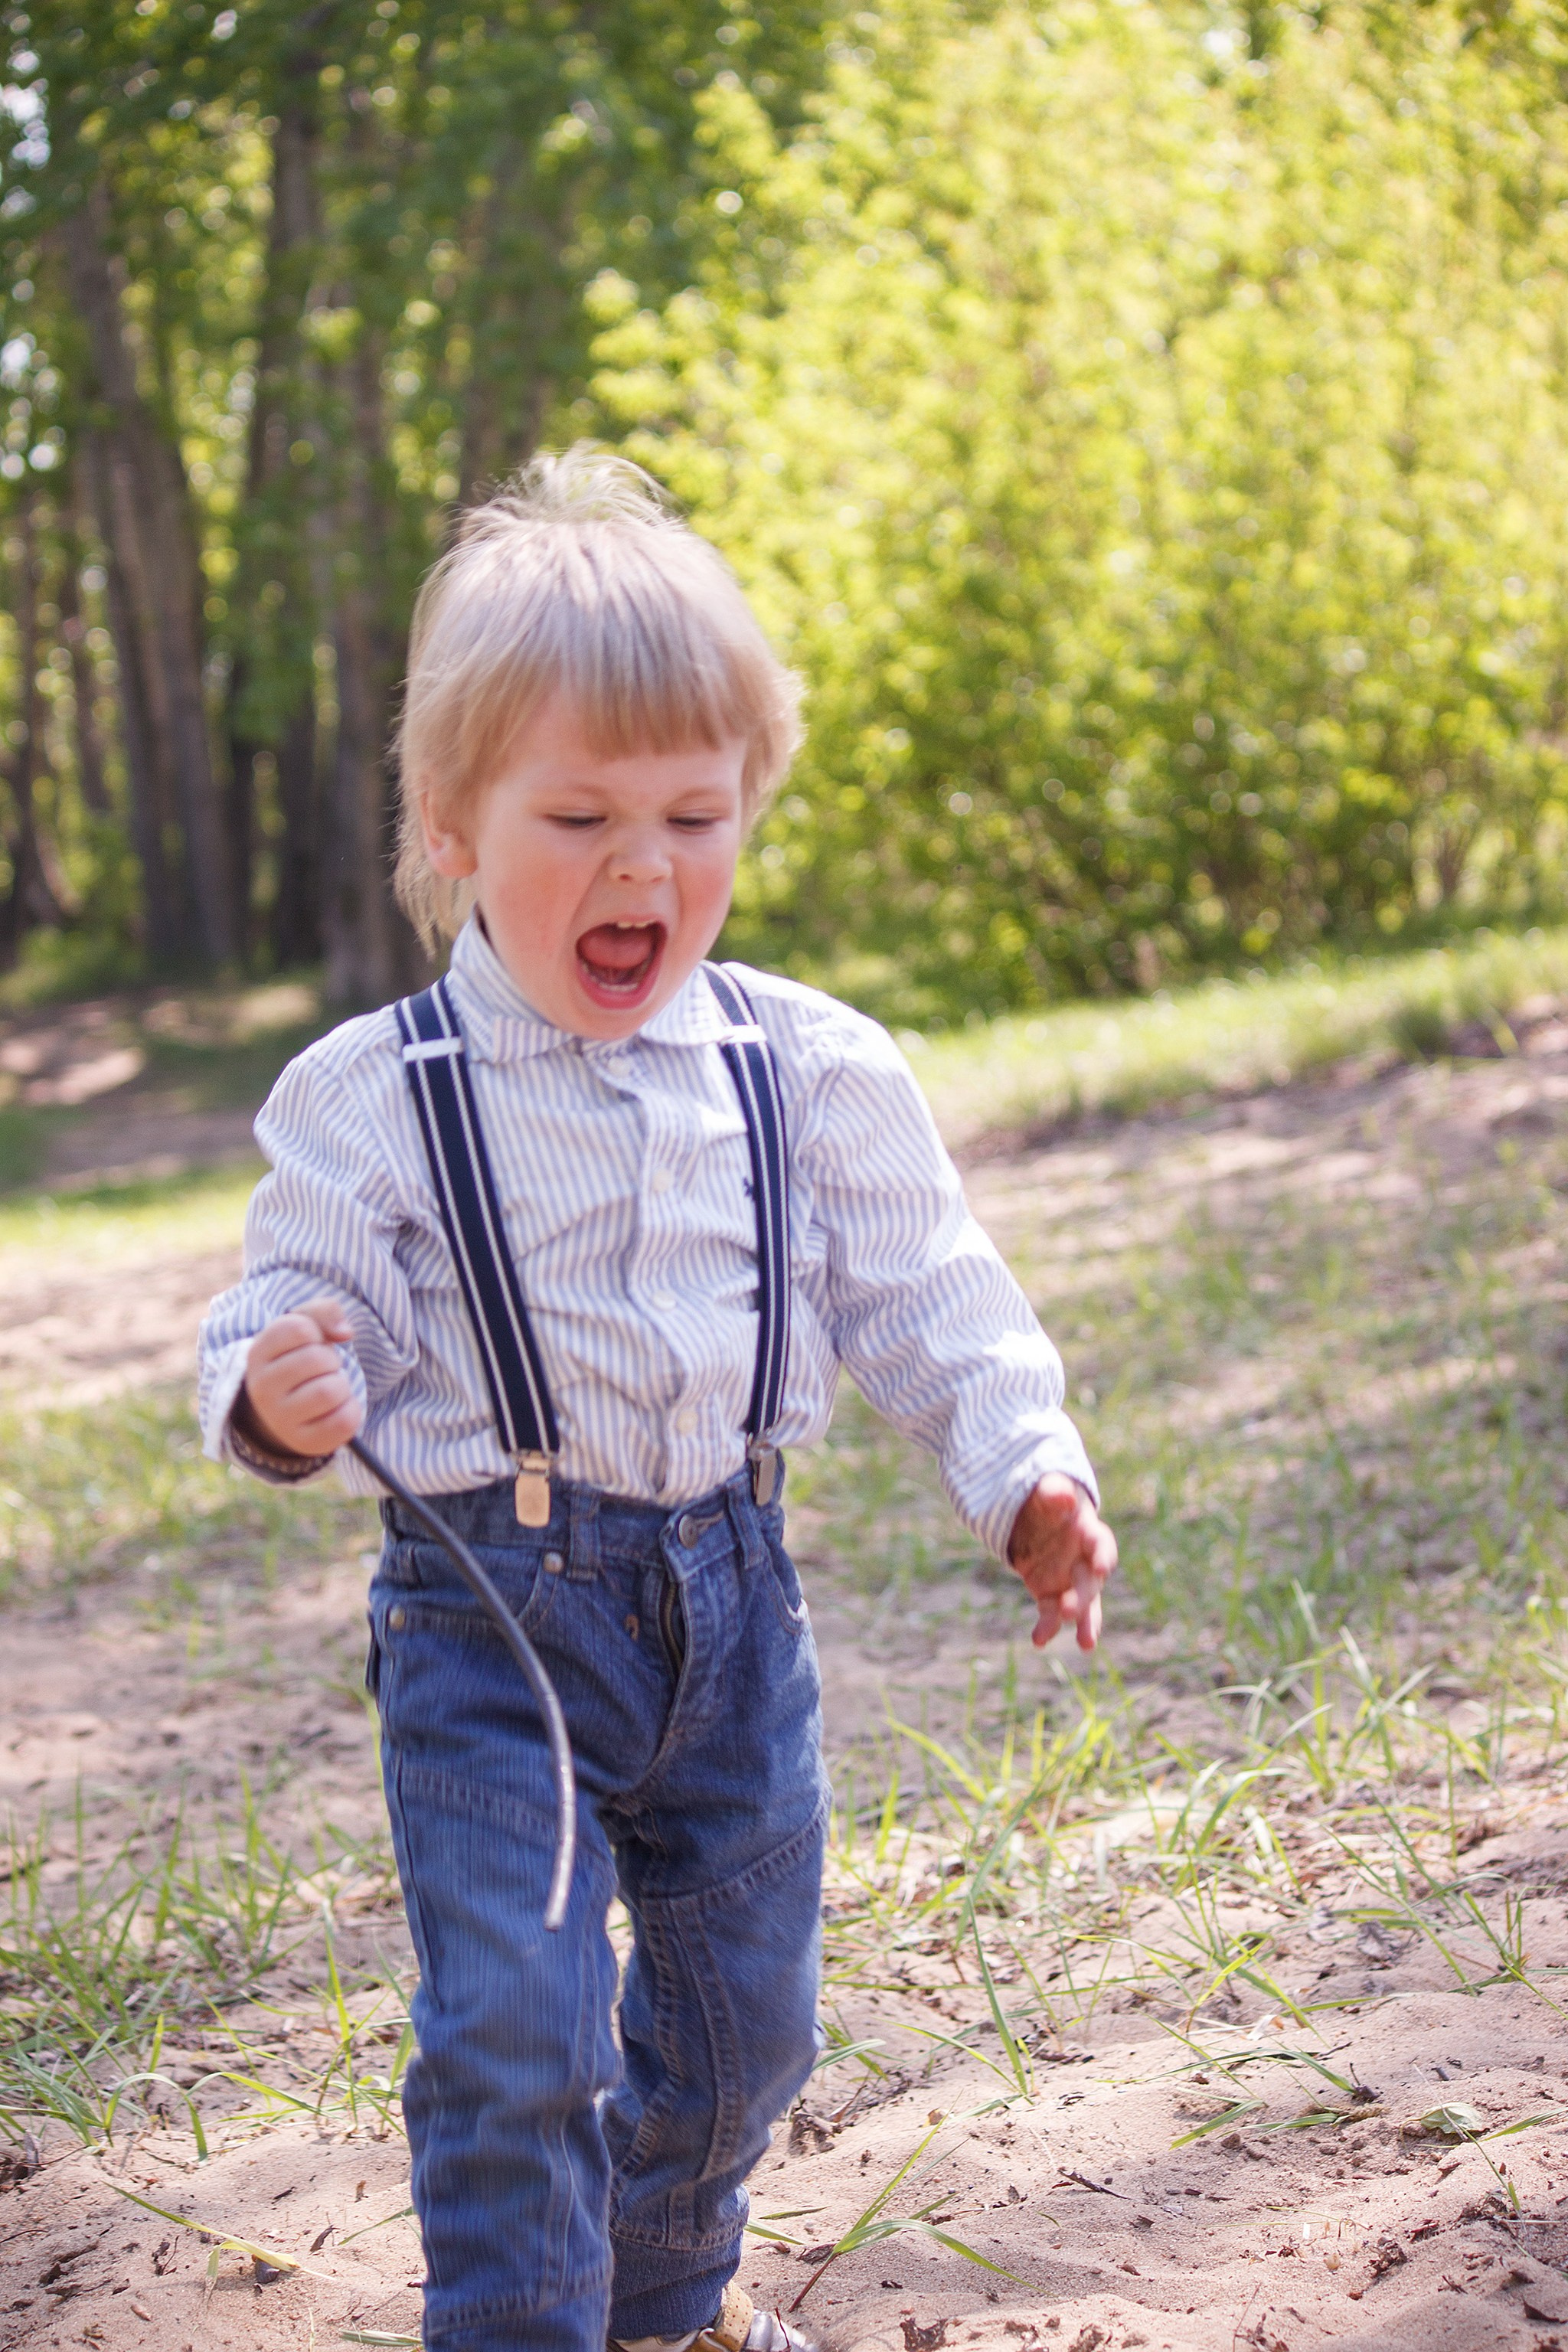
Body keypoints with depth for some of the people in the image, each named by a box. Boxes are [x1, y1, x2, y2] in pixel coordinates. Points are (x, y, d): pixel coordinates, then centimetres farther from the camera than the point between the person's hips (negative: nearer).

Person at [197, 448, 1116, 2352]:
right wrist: (278, 1395, -29)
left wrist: (1024, 1469, -8)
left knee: (743, 2015, 18)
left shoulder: (812, 1071, -2)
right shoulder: (370, 1097, -10)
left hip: (728, 1590, 4)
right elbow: (287, 1314, -7)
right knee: (512, 2034, -11)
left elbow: (923, 1298, 4)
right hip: (488, 1606, -3)